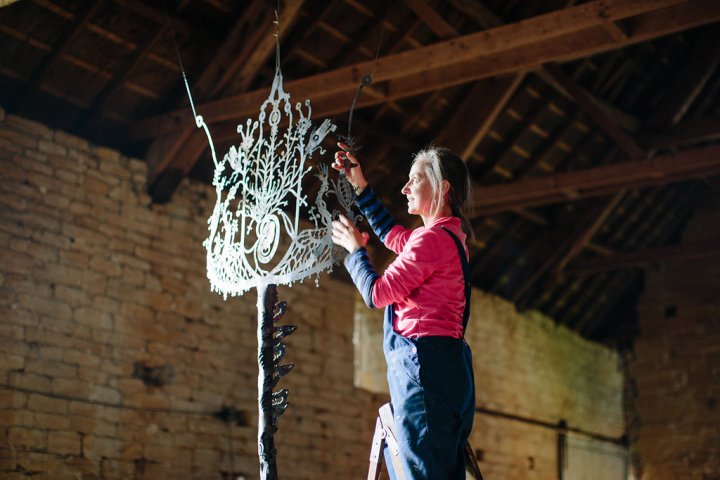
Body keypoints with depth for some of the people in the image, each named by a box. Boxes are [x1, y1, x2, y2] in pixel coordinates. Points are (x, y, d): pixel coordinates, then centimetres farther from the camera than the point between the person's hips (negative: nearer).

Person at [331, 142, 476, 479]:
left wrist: (355, 249, 8)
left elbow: (377, 293, -10)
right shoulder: (450, 234, 21)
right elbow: (392, 235, 39)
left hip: (424, 362, -10)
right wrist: (360, 186, 37)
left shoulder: (433, 237, -10)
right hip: (448, 362, 10)